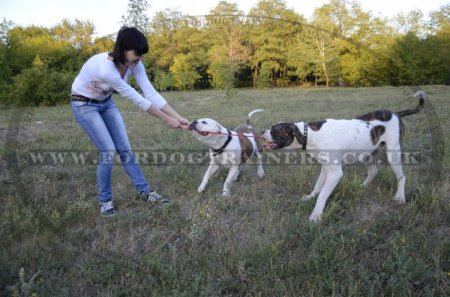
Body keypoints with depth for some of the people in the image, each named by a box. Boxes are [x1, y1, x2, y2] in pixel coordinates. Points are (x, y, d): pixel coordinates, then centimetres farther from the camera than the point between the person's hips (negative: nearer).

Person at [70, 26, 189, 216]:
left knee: (124, 148, 2)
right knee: (108, 150, -13)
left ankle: (145, 191, 12)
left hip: (106, 102, 6)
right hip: (84, 105, -6)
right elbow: (137, 99, -32)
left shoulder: (134, 64, -17)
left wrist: (178, 117, -23)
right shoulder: (105, 69, -38)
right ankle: (104, 200, 6)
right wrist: (166, 120, -25)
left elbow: (151, 93, -18)